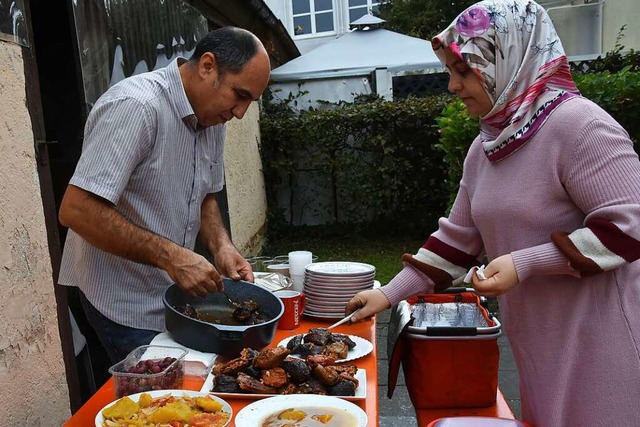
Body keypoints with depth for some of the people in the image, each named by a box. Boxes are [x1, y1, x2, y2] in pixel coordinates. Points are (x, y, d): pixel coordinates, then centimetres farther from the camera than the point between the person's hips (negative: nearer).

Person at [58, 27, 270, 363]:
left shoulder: (212, 115, 3)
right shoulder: (135, 106, -23)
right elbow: (77, 210, -27)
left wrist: (221, 246, -5)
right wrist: (171, 256, -28)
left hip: (177, 293, 8)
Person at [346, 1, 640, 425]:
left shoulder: (578, 125, -17)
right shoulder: (486, 146, 6)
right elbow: (457, 238, 9)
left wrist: (524, 263, -23)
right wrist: (389, 294, 6)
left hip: (597, 338, -7)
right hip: (539, 339, 7)